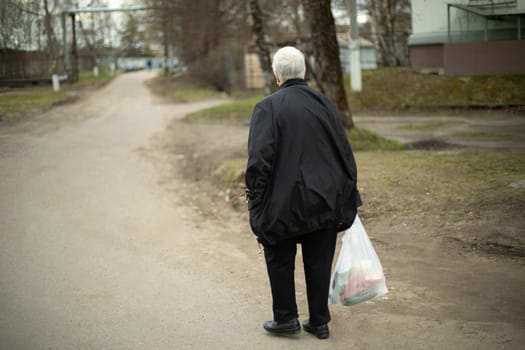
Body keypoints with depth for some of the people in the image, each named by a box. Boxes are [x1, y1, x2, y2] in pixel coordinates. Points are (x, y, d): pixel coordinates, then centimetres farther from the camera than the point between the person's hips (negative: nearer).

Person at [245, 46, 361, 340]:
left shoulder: (268, 108, -10)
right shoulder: (325, 103, 4)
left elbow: (258, 160, -16)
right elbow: (345, 153, 7)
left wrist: (256, 199, -5)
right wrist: (347, 198, 15)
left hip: (284, 202, -4)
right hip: (326, 201, 4)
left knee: (280, 260, 14)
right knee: (319, 261, 13)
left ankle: (286, 318, 20)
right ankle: (320, 321, 21)